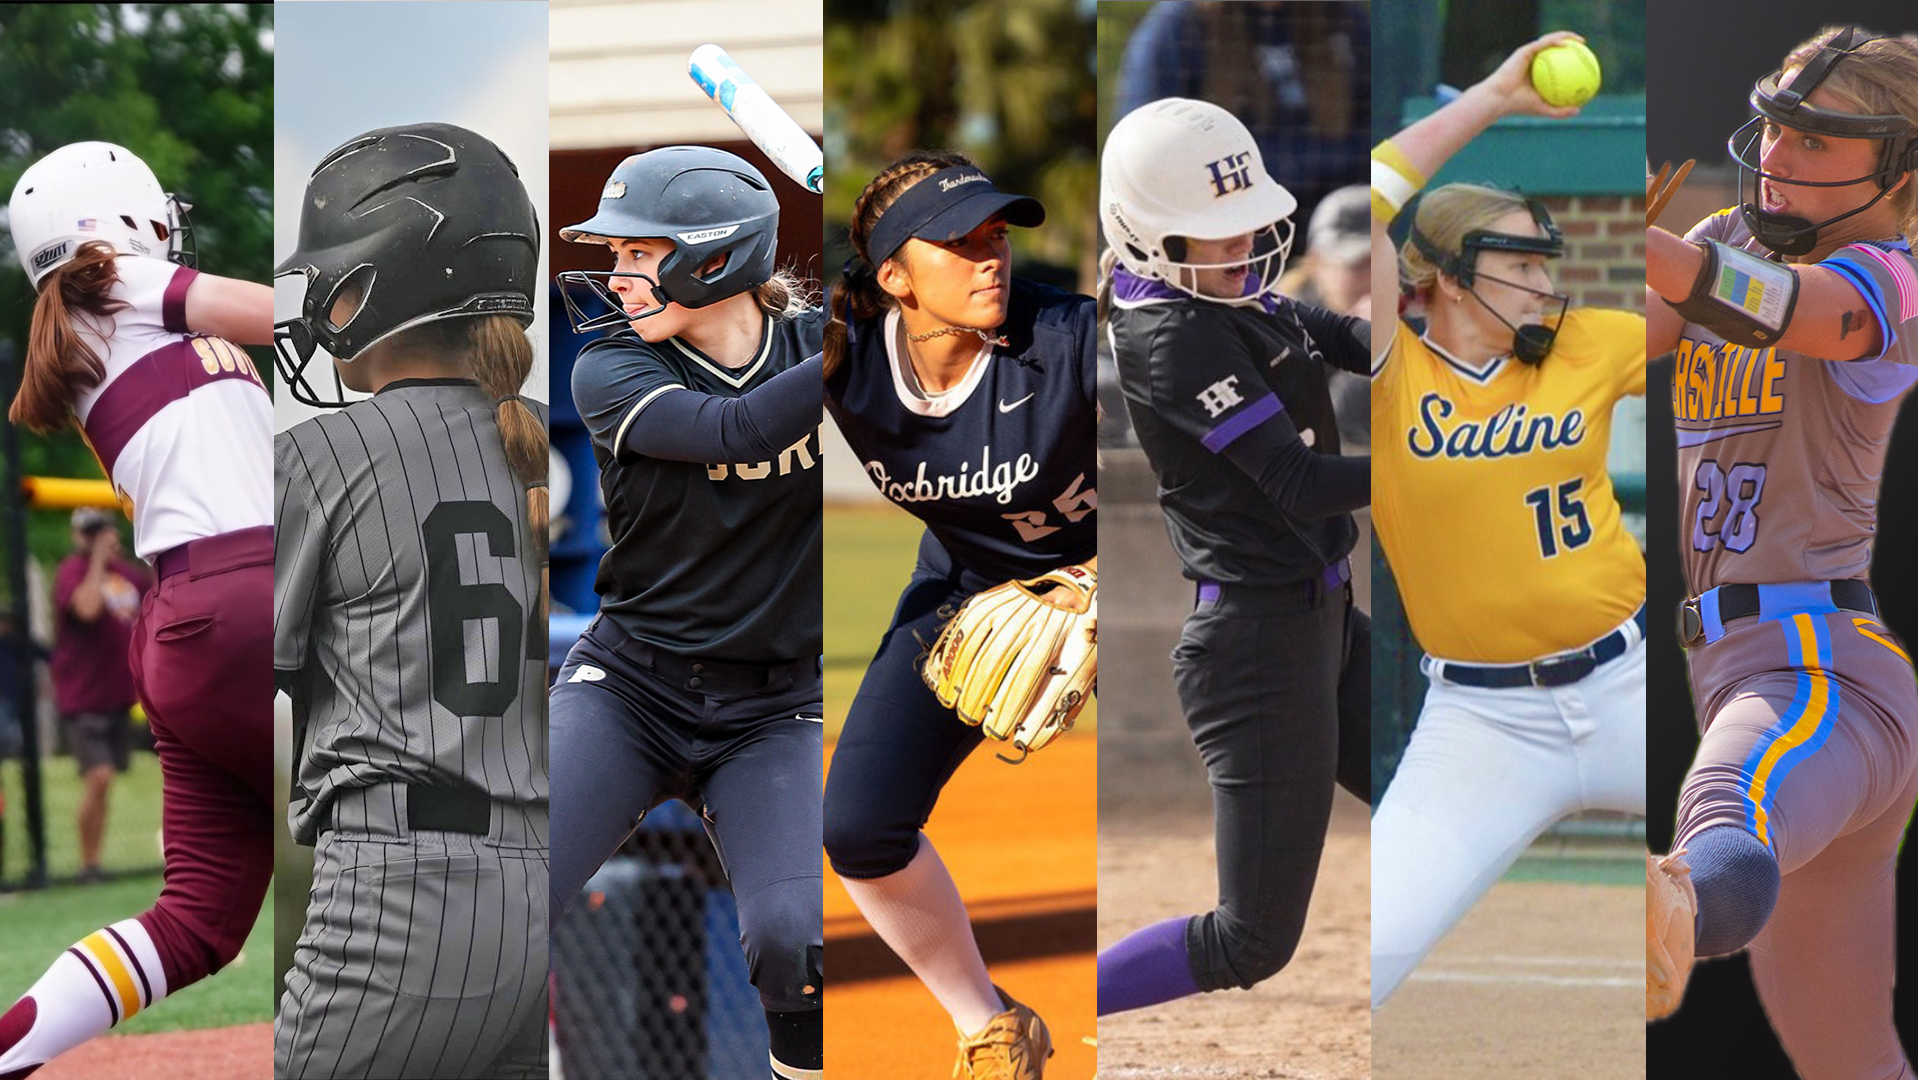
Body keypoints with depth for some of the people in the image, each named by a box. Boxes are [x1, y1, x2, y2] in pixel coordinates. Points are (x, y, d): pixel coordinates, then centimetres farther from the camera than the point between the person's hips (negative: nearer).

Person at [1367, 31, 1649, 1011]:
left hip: (1623, 685, 3)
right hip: (1480, 719, -3)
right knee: (1370, 946, -18)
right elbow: (1364, 209, -18)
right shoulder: (1393, 376, -5)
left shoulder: (1585, 347, 5)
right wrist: (1489, 102, -13)